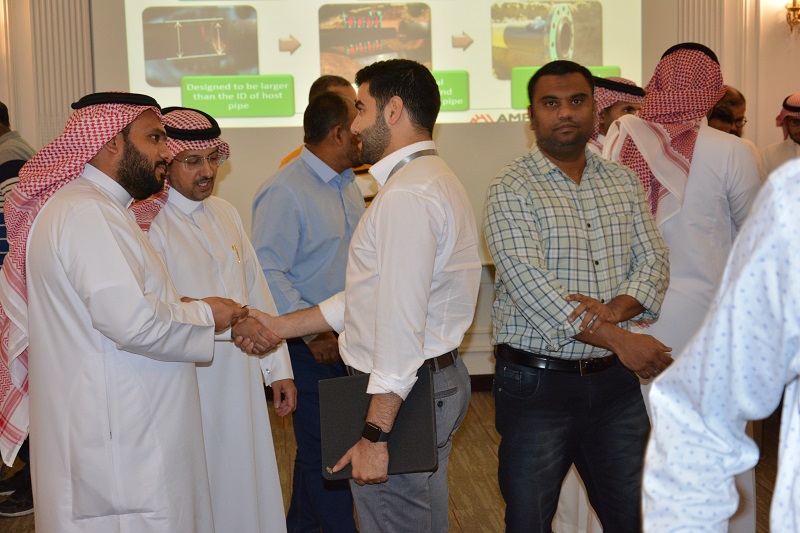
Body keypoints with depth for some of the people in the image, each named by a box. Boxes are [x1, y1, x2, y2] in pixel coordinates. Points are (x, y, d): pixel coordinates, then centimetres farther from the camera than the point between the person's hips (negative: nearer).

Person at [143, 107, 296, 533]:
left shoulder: (225, 213, 12)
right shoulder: (148, 221, -11)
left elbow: (255, 289, 15)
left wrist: (278, 367, 15)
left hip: (241, 382, 7)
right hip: (189, 386, -6)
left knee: (246, 489, 14)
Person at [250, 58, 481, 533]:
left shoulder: (407, 195, -20)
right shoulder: (434, 179, 15)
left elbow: (402, 320, -26)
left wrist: (375, 435, -24)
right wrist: (279, 327, 15)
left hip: (402, 390, -11)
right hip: (439, 375, 11)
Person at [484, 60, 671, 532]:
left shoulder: (624, 182, 10)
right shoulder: (512, 189, -8)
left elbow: (654, 261, 6)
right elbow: (529, 284, -18)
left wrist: (615, 310, -16)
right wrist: (618, 339, -21)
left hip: (615, 381, 5)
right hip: (538, 382, -4)